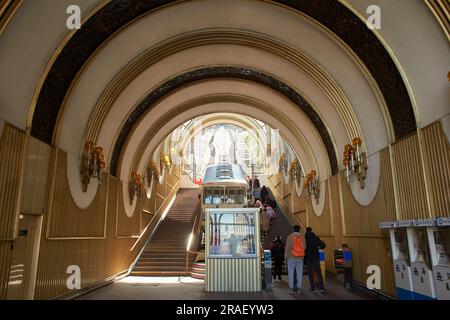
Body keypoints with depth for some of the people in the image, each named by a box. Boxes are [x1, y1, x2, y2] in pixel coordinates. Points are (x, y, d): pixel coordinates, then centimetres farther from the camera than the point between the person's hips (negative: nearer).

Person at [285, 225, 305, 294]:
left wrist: (286, 256, 7)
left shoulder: (290, 237, -6)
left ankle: (291, 289, 3)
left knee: (291, 273, 3)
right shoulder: (302, 237, 1)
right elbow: (304, 247, 3)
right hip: (300, 258, 3)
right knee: (299, 273, 7)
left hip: (291, 257, -2)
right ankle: (299, 289, 9)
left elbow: (287, 247, -5)